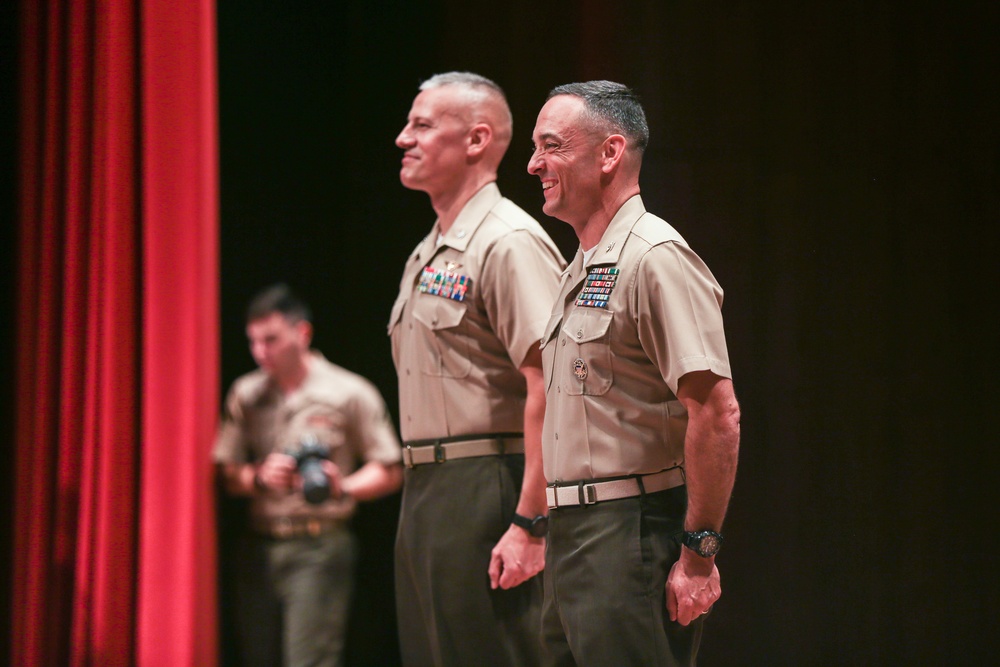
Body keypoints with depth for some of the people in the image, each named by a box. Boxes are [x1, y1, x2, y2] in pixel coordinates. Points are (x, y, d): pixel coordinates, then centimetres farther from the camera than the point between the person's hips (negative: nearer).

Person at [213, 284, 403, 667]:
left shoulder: (349, 393, -1)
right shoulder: (246, 394, 10)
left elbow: (389, 473, 0)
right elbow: (226, 474, 9)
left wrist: (343, 488, -18)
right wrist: (259, 478, -12)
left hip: (318, 548, -5)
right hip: (258, 547, 5)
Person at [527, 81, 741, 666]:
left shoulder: (654, 258, -13)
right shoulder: (584, 269, 18)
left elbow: (718, 414, -20)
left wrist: (698, 553, -21)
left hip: (634, 536, -10)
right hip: (573, 536, 10)